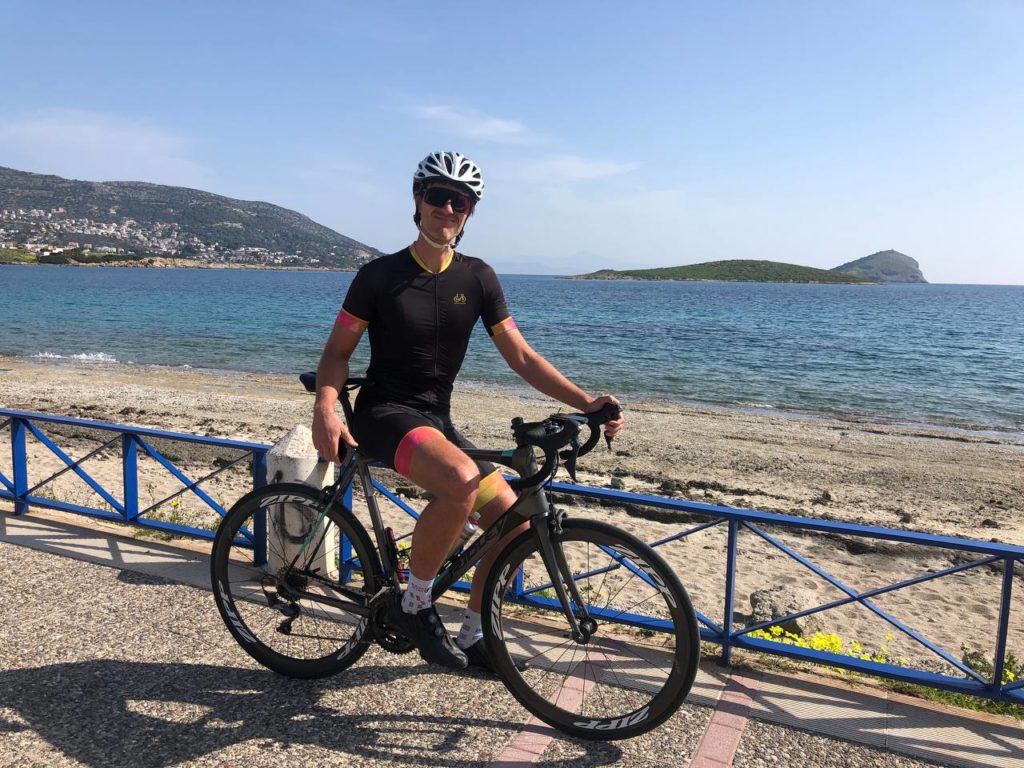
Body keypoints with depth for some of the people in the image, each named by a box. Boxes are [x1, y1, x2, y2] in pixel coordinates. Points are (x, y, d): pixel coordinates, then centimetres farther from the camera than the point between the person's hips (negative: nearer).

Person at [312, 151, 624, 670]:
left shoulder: (477, 278, 4)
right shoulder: (379, 275, -6)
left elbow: (520, 357, 2)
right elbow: (338, 350, -2)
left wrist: (586, 402, -9)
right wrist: (324, 408, -22)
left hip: (436, 420, 5)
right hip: (384, 414, -5)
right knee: (461, 480, -36)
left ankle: (472, 636, 17)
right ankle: (415, 604, -12)